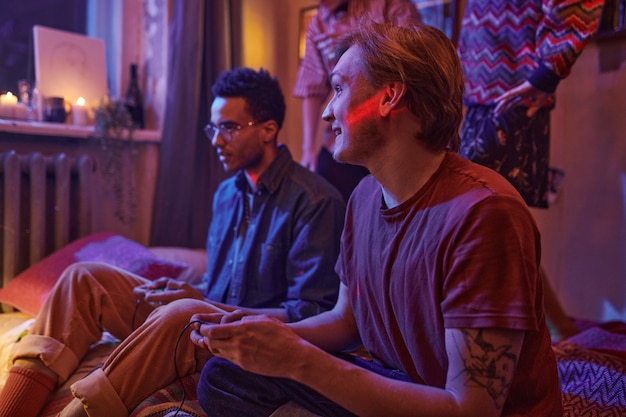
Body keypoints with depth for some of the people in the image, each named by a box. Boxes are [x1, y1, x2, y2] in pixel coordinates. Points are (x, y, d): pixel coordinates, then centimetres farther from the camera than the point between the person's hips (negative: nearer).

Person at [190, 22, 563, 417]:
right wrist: (269, 336, -11)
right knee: (224, 377, -2)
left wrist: (300, 359, -30)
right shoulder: (365, 196, -2)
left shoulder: (482, 213, -28)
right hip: (397, 384, 6)